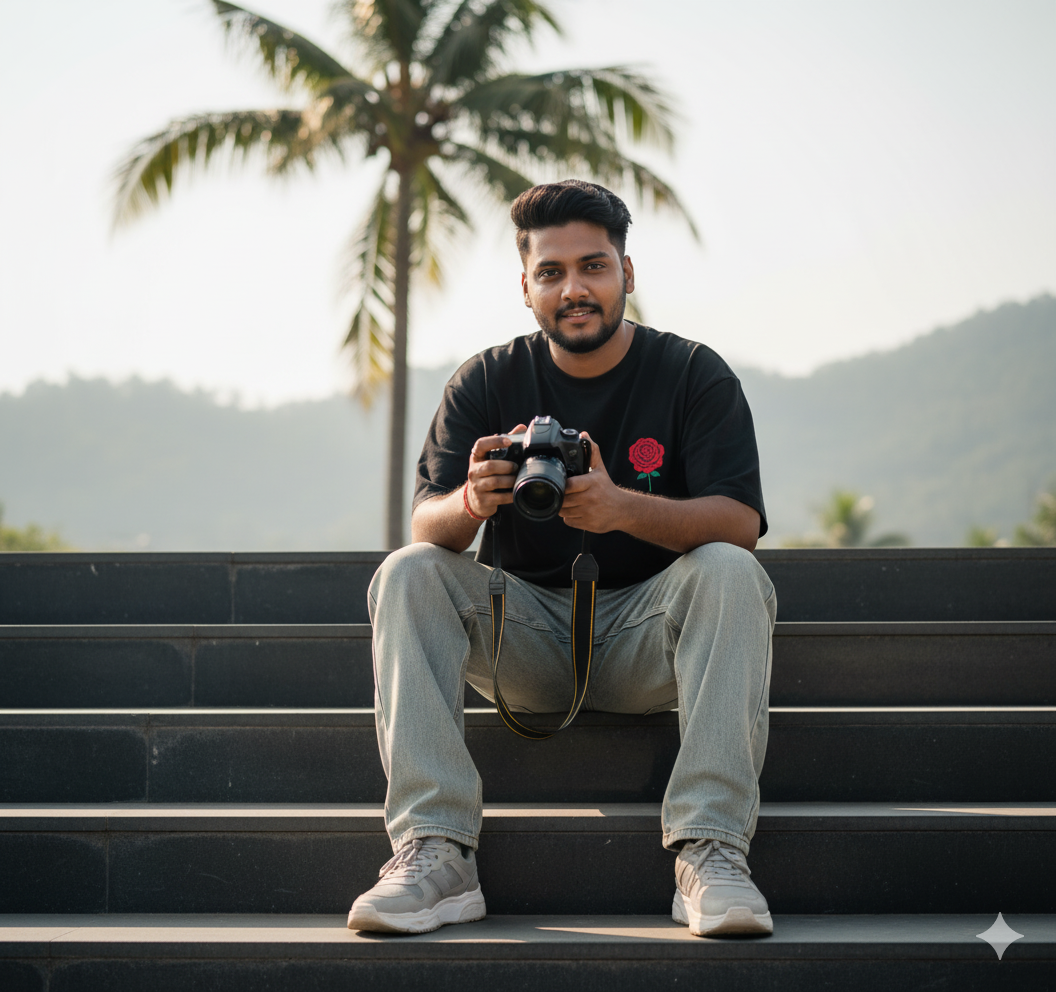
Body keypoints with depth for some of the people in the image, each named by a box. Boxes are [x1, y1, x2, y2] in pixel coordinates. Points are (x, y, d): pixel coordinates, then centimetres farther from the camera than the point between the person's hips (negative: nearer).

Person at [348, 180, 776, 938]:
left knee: (730, 572, -29)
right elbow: (425, 524, -7)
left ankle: (710, 853, -36)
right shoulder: (487, 383, 3)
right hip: (525, 640, 2)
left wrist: (623, 509, -36)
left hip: (645, 645, -2)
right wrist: (471, 503, -33)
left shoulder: (694, 375, -3)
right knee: (408, 573, -21)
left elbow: (740, 522, -16)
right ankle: (437, 858, -30)